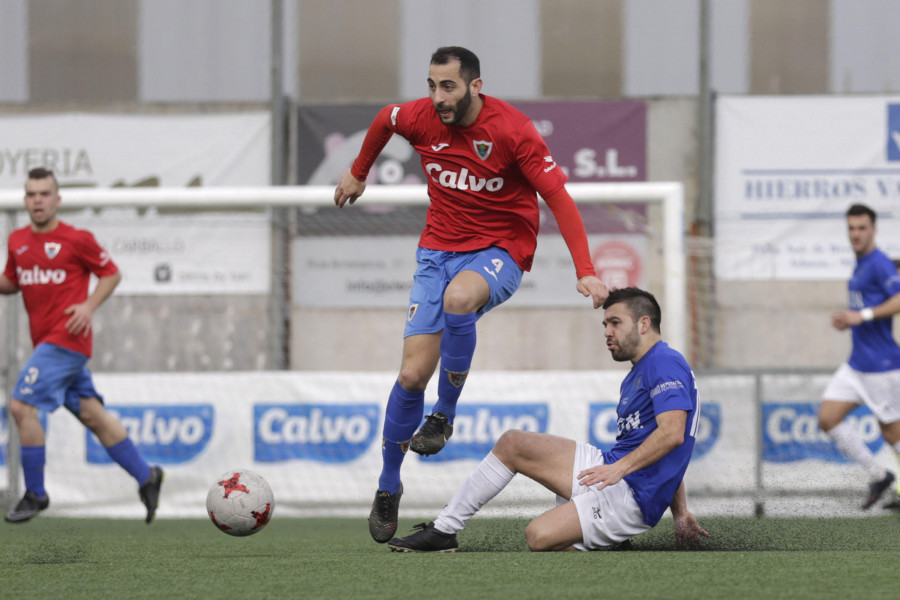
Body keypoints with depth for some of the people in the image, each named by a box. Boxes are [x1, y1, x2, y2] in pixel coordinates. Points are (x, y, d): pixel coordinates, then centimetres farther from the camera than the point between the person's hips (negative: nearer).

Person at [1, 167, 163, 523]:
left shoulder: (76, 240, -7)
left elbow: (111, 273, 2)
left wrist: (89, 306, -11)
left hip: (66, 338, -7)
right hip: (46, 342, 7)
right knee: (91, 414, 9)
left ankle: (35, 494, -5)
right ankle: (145, 476, 19)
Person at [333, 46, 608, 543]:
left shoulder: (512, 130, -18)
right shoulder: (421, 119, -7)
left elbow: (559, 199, -18)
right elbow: (383, 120, 18)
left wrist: (585, 271, -26)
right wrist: (358, 174, 31)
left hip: (500, 251, -3)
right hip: (438, 250, 4)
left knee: (458, 297, -39)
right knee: (413, 373, -6)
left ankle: (444, 413, -17)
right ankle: (388, 487, 13)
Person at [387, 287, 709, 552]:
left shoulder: (665, 363, -11)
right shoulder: (635, 377, 23)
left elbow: (672, 434, -25)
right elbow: (669, 457, 26)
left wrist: (619, 468, -27)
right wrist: (681, 512, 18)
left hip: (634, 494, -11)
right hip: (612, 472, 11)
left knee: (538, 536, -27)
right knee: (512, 443, 5)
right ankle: (443, 530, 5)